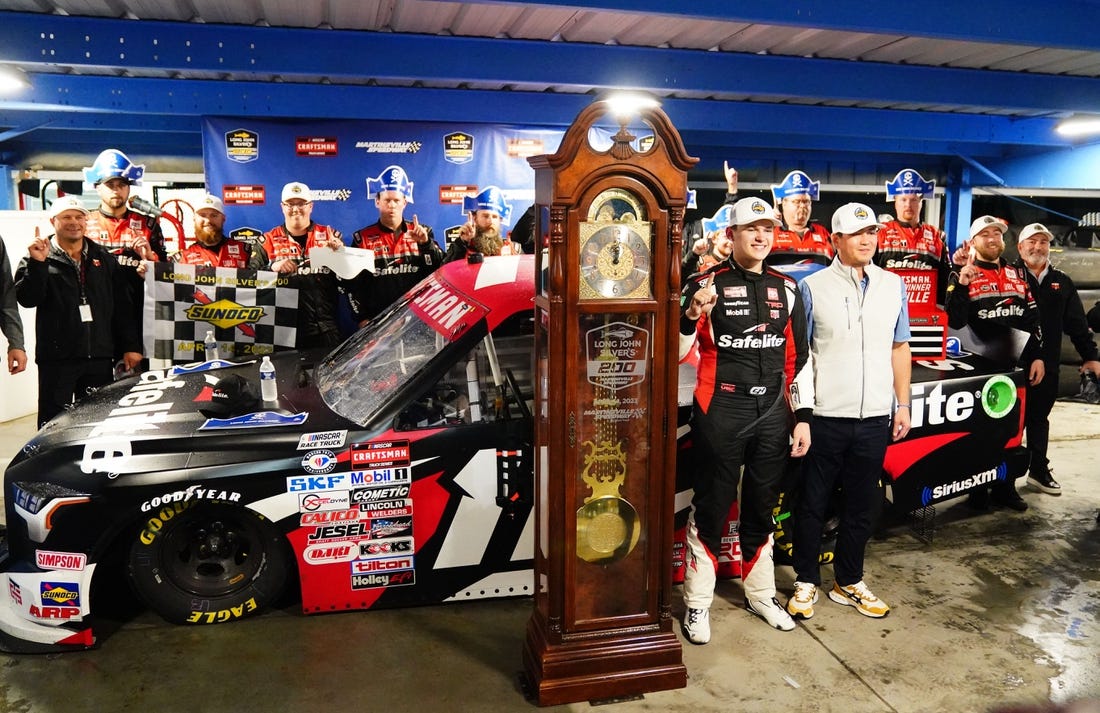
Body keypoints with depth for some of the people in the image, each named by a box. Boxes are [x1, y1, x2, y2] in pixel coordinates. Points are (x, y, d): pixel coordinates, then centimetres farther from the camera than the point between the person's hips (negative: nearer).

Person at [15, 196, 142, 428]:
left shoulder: (104, 258, 11)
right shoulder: (37, 259, 3)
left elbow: (122, 306, 8)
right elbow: (27, 299, -11)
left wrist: (131, 346, 3)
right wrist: (37, 263, -22)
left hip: (100, 356, 3)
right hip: (57, 357, -3)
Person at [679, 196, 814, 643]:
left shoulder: (786, 288, 8)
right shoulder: (707, 284, -6)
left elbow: (798, 357, 11)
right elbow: (676, 353, -8)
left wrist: (802, 417, 7)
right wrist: (692, 315, -26)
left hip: (773, 413, 5)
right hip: (720, 412, -4)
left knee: (762, 506, 17)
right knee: (711, 507, 3)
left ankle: (761, 594, 33)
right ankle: (697, 603, 17)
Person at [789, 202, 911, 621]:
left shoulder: (893, 286, 9)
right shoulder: (813, 287, -4)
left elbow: (899, 349, 14)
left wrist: (902, 404, 10)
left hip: (875, 418, 4)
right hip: (824, 417, -4)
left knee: (863, 506, 14)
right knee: (813, 504, 8)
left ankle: (849, 582, 30)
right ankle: (806, 582, 23)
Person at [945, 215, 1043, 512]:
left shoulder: (1018, 274, 12)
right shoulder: (962, 276, -2)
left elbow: (1034, 318, 14)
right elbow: (956, 321, -13)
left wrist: (1038, 356, 7)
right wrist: (961, 285, -24)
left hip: (1019, 365, 5)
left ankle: (1005, 486, 23)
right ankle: (978, 489, 15)